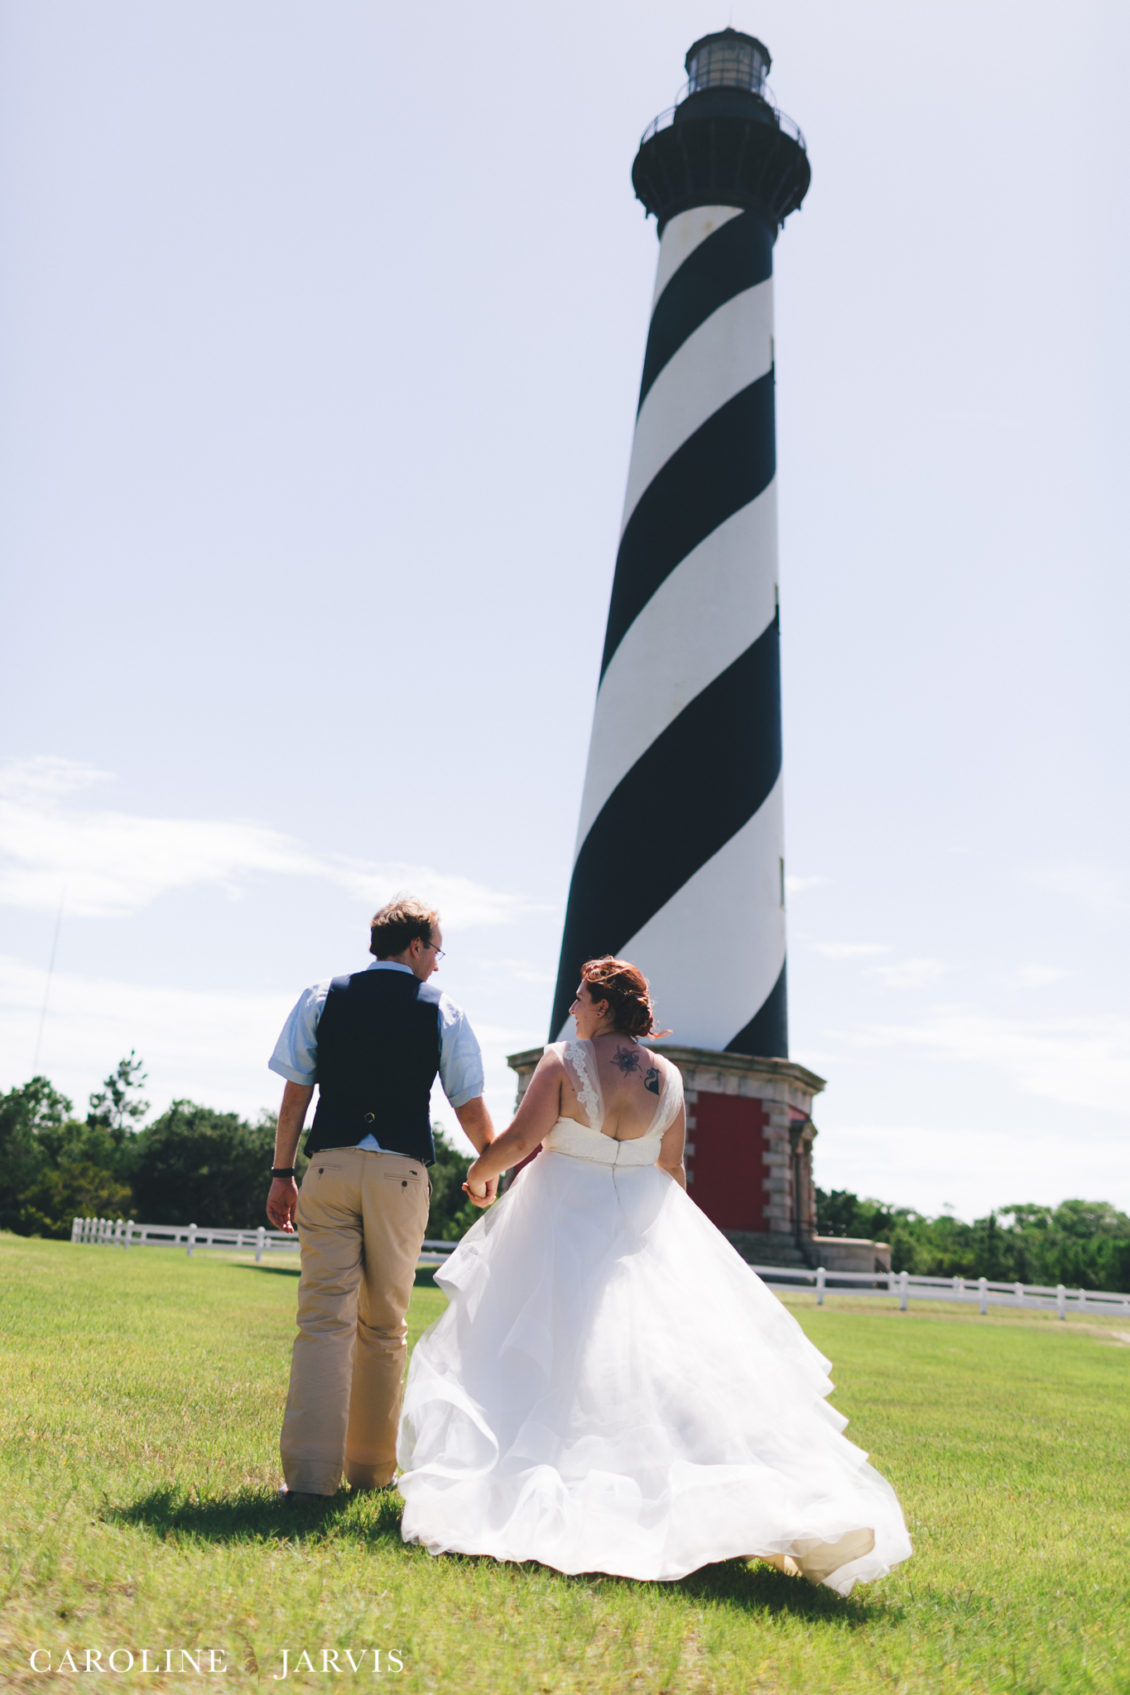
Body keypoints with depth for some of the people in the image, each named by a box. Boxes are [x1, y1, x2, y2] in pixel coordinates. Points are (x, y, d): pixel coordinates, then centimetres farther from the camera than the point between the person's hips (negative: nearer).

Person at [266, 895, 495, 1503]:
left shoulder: (321, 999, 7)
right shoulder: (442, 1012, 3)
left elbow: (295, 1094, 5)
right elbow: (471, 1110, 6)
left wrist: (282, 1173, 11)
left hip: (331, 1166, 1)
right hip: (402, 1175, 0)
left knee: (324, 1317, 2)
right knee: (384, 1326, 13)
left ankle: (310, 1471, -3)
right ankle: (371, 1467, 23)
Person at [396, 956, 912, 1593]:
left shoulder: (564, 1061, -9)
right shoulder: (667, 1075, 4)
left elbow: (522, 1139, -15)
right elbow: (673, 1169, 8)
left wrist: (479, 1172, 4)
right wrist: (667, 1231, 22)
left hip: (566, 1222, -3)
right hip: (645, 1226, 4)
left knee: (557, 1346, 5)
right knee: (672, 1356, 4)